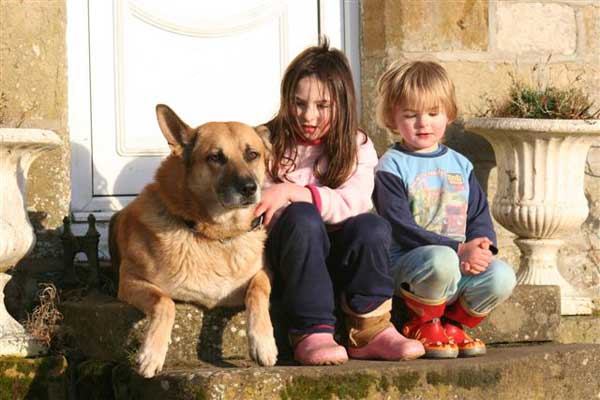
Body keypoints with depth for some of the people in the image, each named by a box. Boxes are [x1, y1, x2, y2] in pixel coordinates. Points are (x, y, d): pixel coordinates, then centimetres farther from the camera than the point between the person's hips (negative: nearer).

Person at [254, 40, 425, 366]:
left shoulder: (357, 147, 6)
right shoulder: (269, 143, 7)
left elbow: (354, 204, -12)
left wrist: (291, 192, -24)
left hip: (338, 255, 1)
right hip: (285, 250, -1)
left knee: (372, 227, -30)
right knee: (303, 217, -34)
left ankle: (369, 332, -23)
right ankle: (312, 333, -39)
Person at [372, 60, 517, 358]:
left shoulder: (459, 164, 18)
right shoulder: (391, 167, -2)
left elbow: (479, 214, 13)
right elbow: (402, 229, -12)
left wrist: (480, 248, -11)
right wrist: (460, 250, -19)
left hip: (462, 265, 5)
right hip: (406, 263, -5)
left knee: (502, 276, -23)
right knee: (442, 260, -38)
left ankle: (452, 324, 4)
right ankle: (422, 327, -8)